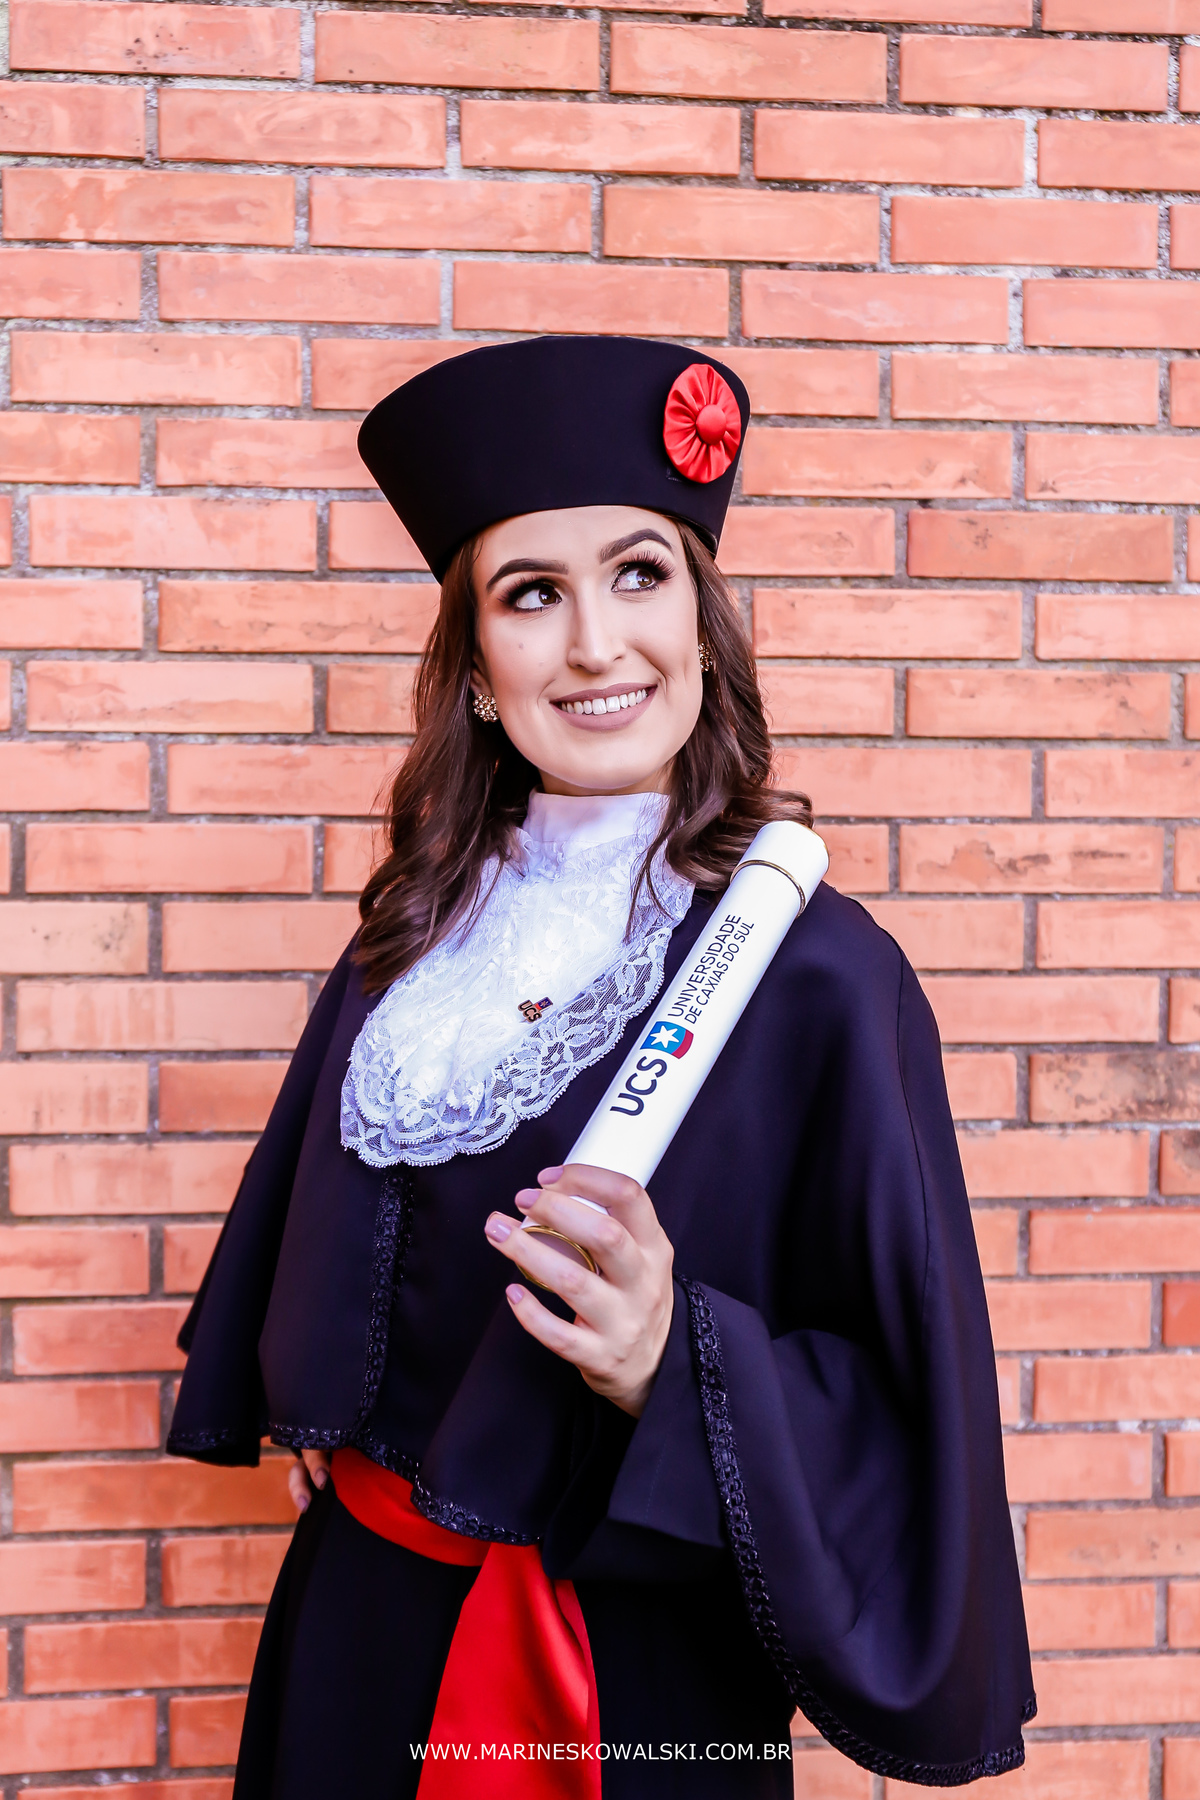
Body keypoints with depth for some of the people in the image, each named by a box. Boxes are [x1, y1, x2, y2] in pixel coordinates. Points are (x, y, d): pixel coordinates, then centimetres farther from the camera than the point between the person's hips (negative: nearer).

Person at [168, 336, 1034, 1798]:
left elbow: (901, 1408, -16)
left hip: (635, 1662, -4)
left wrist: (674, 1364, -30)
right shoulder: (420, 935, -2)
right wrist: (308, 1408, 7)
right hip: (368, 1619, 5)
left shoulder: (811, 973, -17)